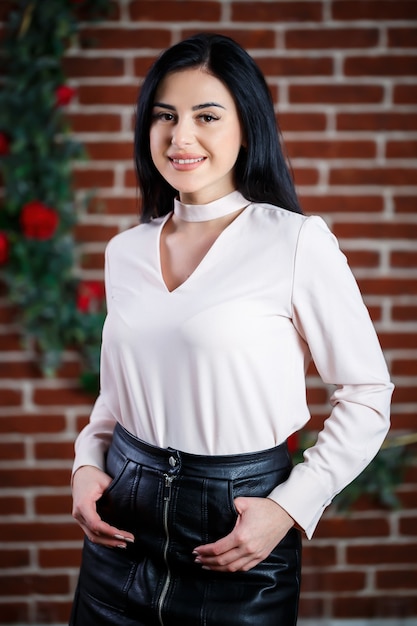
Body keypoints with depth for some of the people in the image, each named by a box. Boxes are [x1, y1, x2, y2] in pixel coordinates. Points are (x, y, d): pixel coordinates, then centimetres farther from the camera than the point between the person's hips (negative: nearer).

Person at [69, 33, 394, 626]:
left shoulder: (297, 240, -12)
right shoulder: (125, 251, 3)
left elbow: (367, 394, -8)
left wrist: (290, 507, -14)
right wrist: (87, 465, 1)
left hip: (240, 536, -4)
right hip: (123, 527, 5)